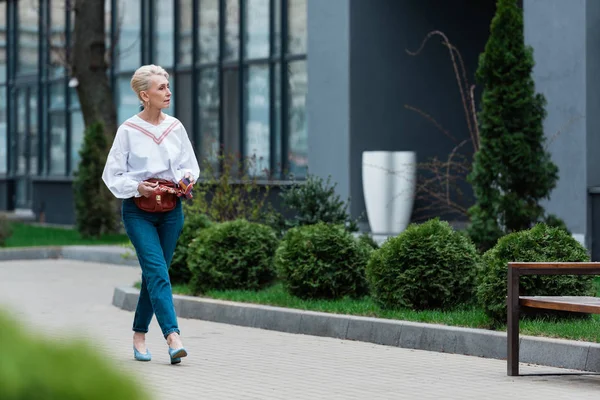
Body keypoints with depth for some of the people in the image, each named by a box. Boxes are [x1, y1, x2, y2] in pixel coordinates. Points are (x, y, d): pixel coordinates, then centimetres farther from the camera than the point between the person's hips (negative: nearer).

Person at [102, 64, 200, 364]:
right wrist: (137, 187, -18)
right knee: (158, 271, -16)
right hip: (138, 209, -4)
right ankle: (173, 337, -24)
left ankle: (139, 335, 22)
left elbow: (190, 165, 15)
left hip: (171, 209, 4)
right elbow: (112, 175, -3)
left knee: (154, 273, 9)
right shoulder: (128, 130, -6)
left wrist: (187, 177, -6)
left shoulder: (175, 127, 6)